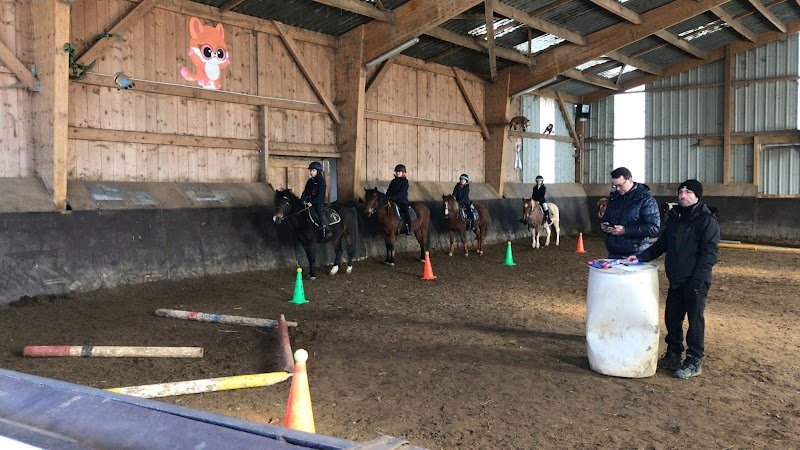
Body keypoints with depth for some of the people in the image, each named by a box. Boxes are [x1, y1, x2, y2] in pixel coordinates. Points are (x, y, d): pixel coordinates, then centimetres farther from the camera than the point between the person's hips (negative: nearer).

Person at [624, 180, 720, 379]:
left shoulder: (707, 220, -10)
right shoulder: (674, 218, 13)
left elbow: (709, 252, -15)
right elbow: (661, 244, 19)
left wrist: (697, 280, -21)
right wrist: (641, 257, 7)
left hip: (696, 282, -7)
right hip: (675, 280, 7)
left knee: (694, 319, 0)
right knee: (672, 318, 13)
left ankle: (694, 361, 10)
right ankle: (673, 355, 27)